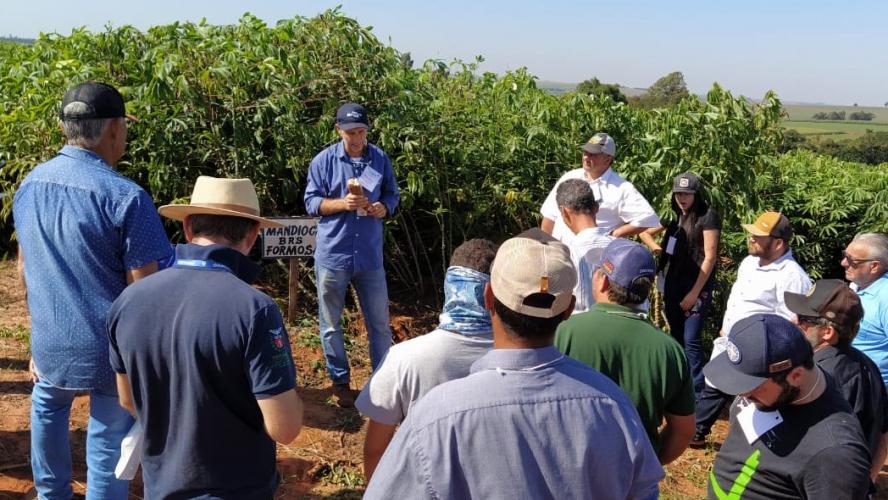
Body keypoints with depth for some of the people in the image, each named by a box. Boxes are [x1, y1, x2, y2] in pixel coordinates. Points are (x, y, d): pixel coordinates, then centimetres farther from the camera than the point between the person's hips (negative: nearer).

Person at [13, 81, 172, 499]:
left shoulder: (29, 184, 1)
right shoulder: (125, 196, -21)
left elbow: (25, 266, 12)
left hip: (49, 340, 7)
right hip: (111, 347, -6)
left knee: (46, 408, 33)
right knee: (108, 441, 8)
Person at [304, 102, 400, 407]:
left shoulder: (380, 159, 2)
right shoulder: (324, 161, -4)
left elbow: (392, 195, 10)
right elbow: (311, 202, -3)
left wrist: (384, 207, -12)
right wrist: (341, 203, -20)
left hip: (370, 256, 1)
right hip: (332, 255, -1)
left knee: (379, 323, 8)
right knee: (330, 324, 10)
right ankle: (340, 380, 27)